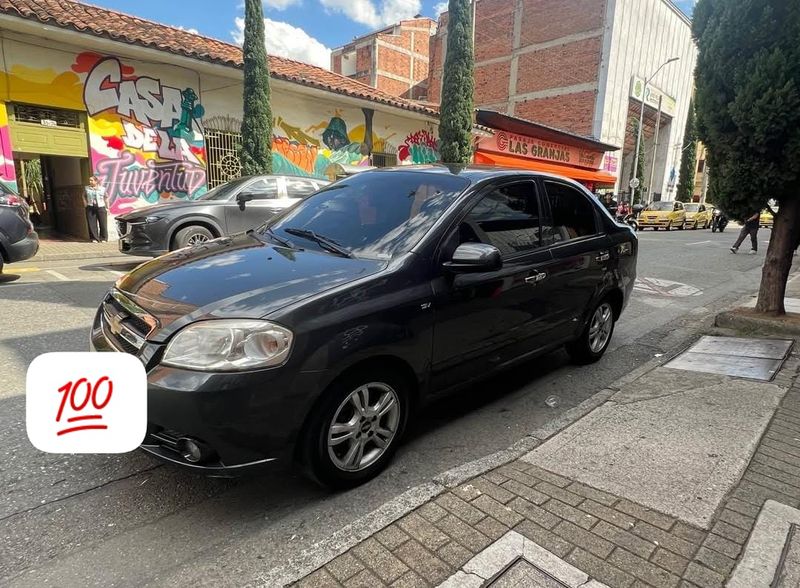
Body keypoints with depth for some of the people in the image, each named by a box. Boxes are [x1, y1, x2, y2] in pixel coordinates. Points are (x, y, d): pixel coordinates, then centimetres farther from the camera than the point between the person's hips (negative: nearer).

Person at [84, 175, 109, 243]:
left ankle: (103, 238, 8)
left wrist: (107, 207, 8)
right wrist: (86, 205, 9)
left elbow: (106, 198, 11)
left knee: (103, 224, -2)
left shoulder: (102, 189, 5)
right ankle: (94, 239, 6)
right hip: (90, 208, 1)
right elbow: (84, 197, 20)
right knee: (92, 224, 0)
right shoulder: (86, 188, 9)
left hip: (101, 207, -1)